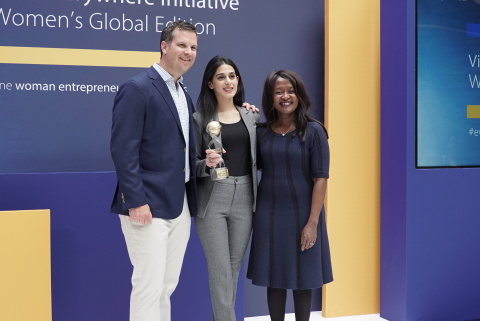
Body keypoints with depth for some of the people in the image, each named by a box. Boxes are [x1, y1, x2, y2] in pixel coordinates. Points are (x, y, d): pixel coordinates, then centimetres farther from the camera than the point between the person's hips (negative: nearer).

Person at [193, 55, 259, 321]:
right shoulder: (200, 118, -2)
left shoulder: (251, 116, 9)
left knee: (234, 267, 12)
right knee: (220, 270, -3)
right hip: (212, 199, -4)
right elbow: (191, 163, -2)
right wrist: (206, 163, -19)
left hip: (244, 198, 4)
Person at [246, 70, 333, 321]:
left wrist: (312, 222, -15)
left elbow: (320, 179, -9)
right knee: (274, 278, 10)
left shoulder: (313, 131, -6)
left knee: (301, 279, 9)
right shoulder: (261, 132, 4)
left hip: (301, 214, -3)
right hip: (268, 215, 3)